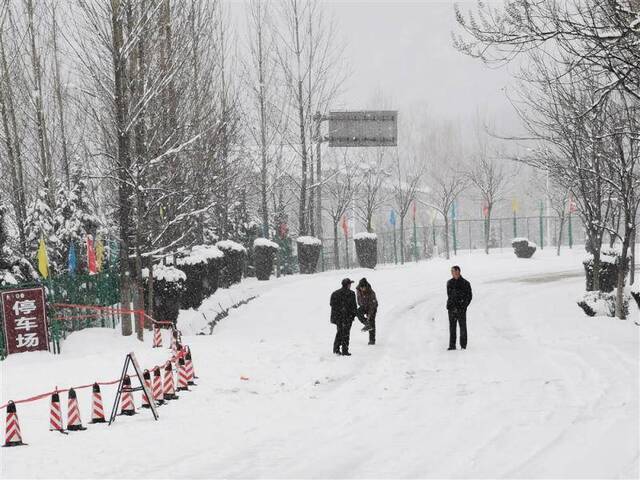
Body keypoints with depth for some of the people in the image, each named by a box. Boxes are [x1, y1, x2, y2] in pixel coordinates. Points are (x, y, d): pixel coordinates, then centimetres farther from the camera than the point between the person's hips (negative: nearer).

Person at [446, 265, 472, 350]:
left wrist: (463, 306, -9)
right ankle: (452, 345, 5)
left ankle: (463, 346, 2)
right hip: (452, 308, 3)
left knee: (463, 327, -2)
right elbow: (449, 295, 9)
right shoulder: (449, 283, 11)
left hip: (461, 309, -3)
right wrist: (453, 306, -4)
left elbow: (469, 296, 1)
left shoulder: (465, 283, 0)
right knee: (452, 327, 3)